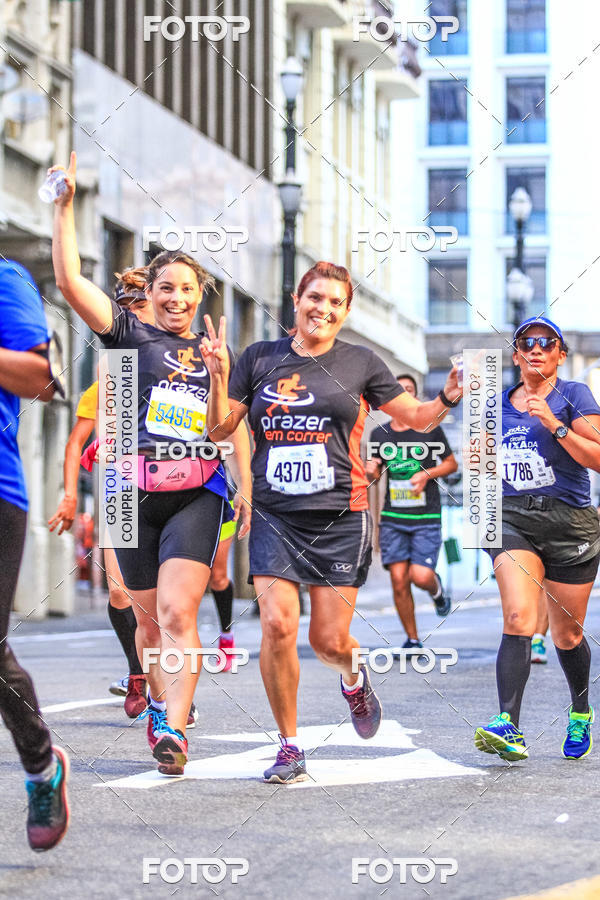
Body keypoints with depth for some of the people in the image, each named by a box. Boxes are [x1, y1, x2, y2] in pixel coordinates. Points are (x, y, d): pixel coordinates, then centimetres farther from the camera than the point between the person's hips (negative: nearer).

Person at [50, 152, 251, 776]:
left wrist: (248, 490, 2)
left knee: (177, 613, -16)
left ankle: (174, 729, -22)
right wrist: (65, 207, -9)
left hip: (197, 495, 0)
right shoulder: (132, 337, 5)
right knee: (148, 620, 10)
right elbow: (70, 282, -5)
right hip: (136, 494, 0)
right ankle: (159, 704, 31)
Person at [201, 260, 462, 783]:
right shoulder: (260, 358, 8)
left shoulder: (361, 364, 7)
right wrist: (219, 378, -7)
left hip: (341, 516, -1)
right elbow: (219, 431, 9)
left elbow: (417, 419, 13)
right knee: (278, 625, -16)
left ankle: (353, 679, 35)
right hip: (275, 516, 1)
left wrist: (448, 398, -7)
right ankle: (289, 747, 0)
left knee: (330, 641, -4)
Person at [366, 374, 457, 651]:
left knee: (420, 577, -15)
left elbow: (452, 464, 10)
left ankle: (436, 588, 23)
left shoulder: (430, 430, 0)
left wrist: (427, 474, -8)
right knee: (398, 581, -4)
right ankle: (412, 639, 10)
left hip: (427, 517, -2)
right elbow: (374, 473, 17)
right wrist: (371, 470, -7)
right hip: (393, 517, 2)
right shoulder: (379, 434, 7)